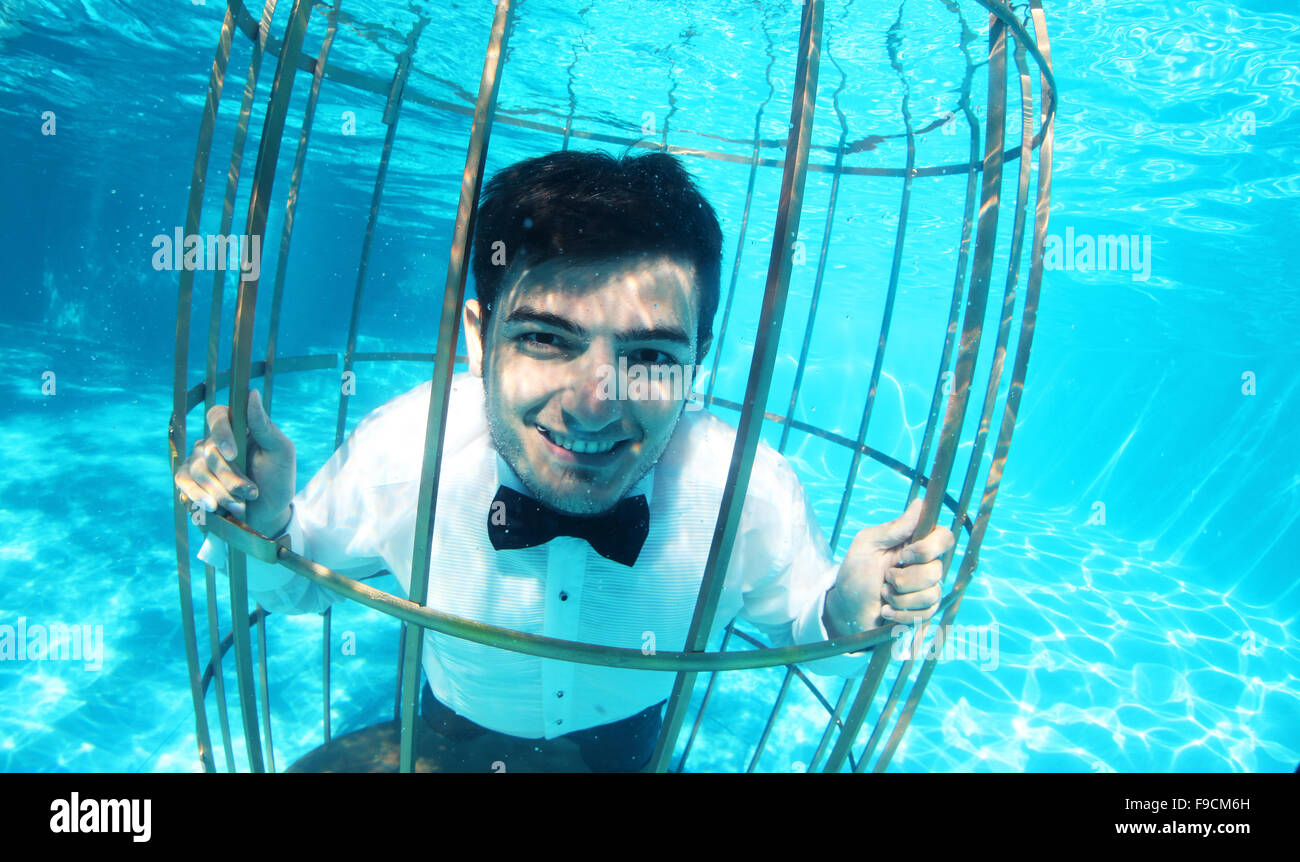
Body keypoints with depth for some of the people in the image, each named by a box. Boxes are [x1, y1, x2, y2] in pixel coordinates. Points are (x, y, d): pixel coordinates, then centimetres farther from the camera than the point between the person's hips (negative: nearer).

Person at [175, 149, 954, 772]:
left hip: (623, 736, 1)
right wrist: (266, 522, -36)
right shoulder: (396, 454, -35)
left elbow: (799, 622, -14)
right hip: (458, 728, 0)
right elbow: (302, 582, -13)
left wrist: (844, 617, -38)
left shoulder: (756, 494, -36)